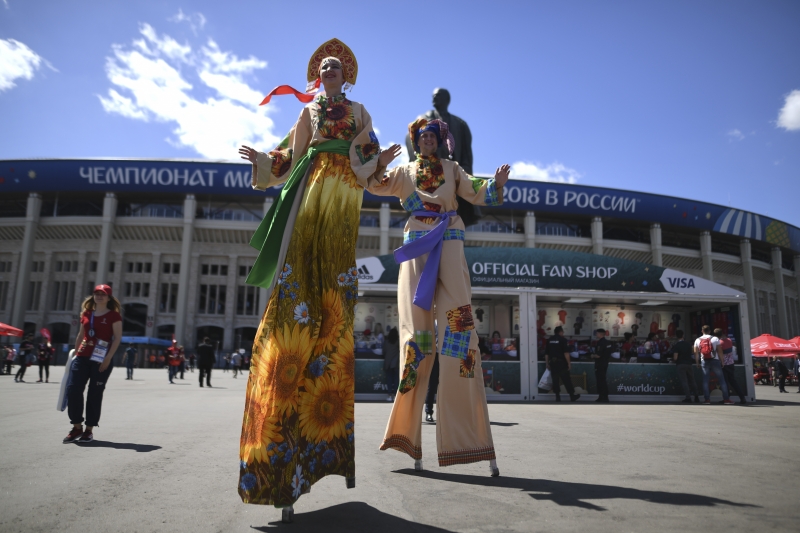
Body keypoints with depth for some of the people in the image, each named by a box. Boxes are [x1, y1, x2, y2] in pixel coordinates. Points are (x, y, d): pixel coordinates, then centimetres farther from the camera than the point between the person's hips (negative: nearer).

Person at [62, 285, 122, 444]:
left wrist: (108, 358, -15)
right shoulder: (86, 314, 13)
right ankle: (77, 427, 10)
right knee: (72, 389, -4)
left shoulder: (114, 315, -3)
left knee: (95, 393, 1)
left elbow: (117, 338, -8)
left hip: (101, 359, -5)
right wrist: (75, 353, 15)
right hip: (82, 356, 5)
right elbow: (80, 335, 20)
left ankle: (89, 430, 12)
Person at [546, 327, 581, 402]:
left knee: (555, 380, 7)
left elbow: (546, 353, 8)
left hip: (552, 363, 5)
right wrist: (569, 363, -9)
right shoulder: (562, 339, -7)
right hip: (561, 363, -5)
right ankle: (572, 396, 10)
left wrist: (547, 363, 13)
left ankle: (557, 397, 8)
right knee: (567, 380, 3)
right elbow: (566, 353, -14)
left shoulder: (549, 340, 8)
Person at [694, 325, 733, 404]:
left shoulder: (697, 340, 5)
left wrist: (697, 363, 11)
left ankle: (707, 399, 2)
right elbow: (719, 351, -4)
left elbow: (696, 353, 4)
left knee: (705, 381, 5)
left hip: (704, 362, 2)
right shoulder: (715, 339, -1)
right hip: (715, 361, -2)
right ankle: (726, 399, 1)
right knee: (721, 380, 3)